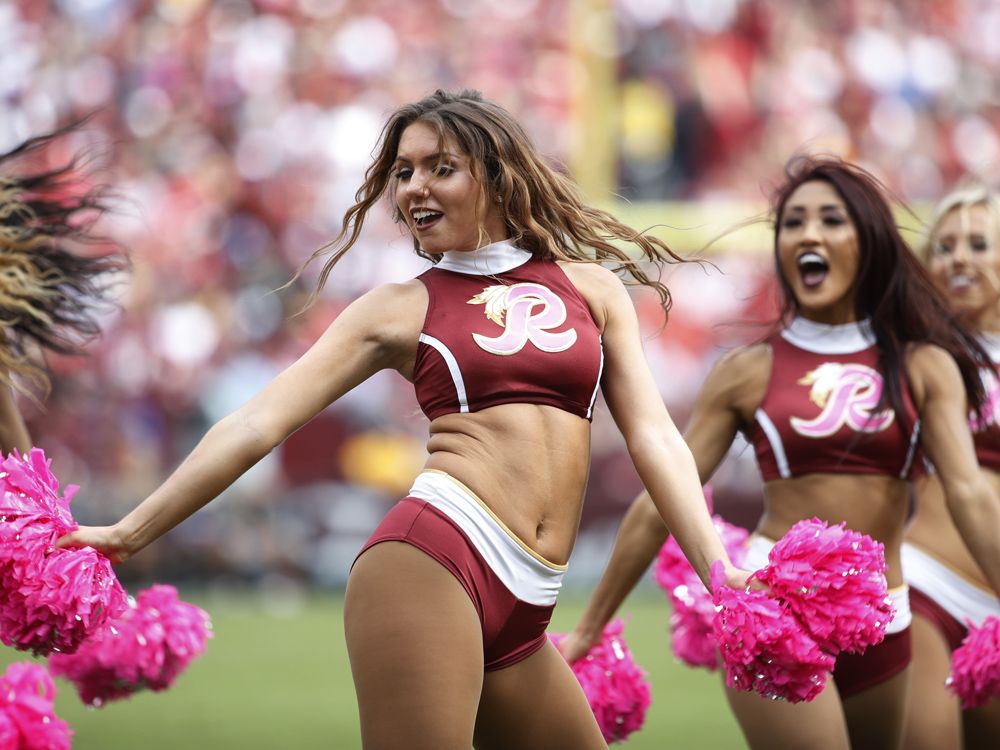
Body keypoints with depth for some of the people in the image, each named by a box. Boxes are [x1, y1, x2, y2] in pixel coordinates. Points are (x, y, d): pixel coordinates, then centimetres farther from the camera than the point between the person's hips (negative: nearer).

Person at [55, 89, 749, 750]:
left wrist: (722, 574, 1)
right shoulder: (400, 310, 11)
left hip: (521, 613, 4)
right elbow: (258, 424, 7)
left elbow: (654, 437, 13)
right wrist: (130, 533, 3)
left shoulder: (590, 287, 17)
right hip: (433, 559, -4)